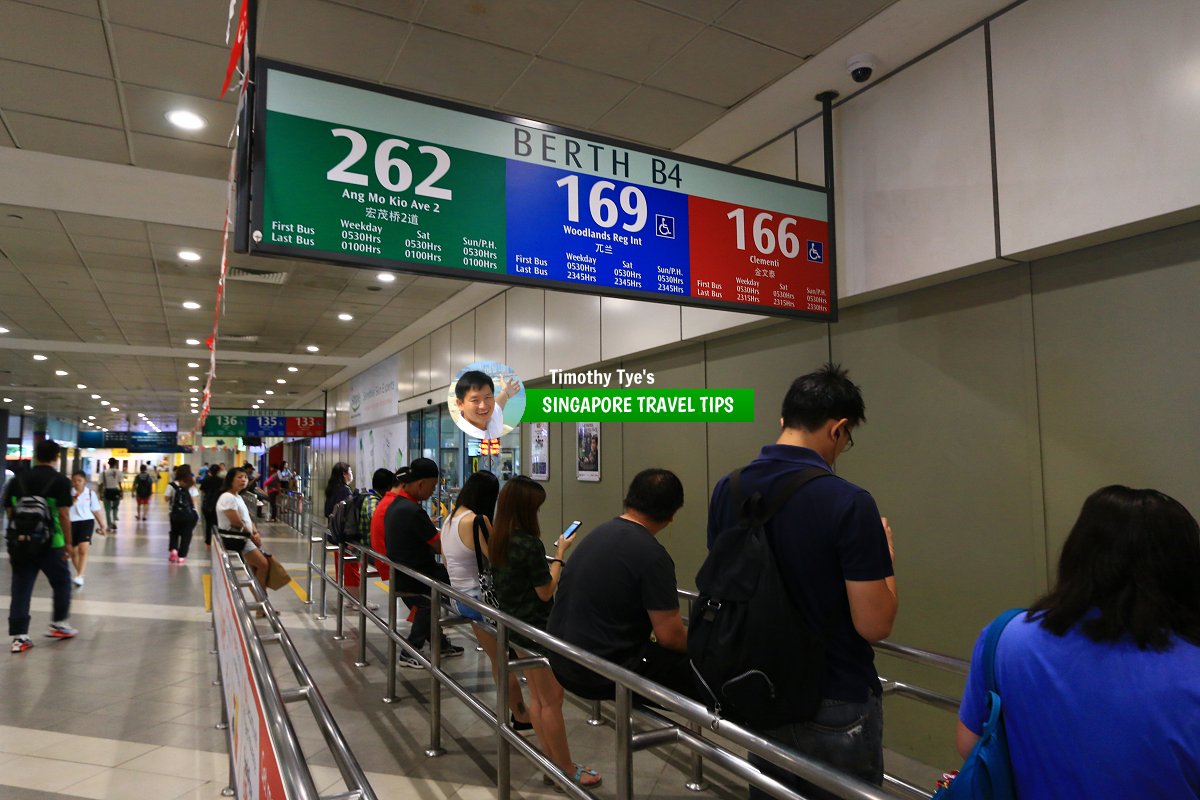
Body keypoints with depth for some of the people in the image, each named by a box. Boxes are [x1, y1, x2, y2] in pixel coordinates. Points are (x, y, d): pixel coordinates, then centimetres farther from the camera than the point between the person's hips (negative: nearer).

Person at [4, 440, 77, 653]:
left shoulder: (17, 480, 6)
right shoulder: (61, 481, -8)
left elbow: (10, 513, 7)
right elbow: (63, 515, -12)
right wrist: (68, 543, -5)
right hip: (50, 543, -4)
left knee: (21, 589, 8)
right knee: (62, 582, 16)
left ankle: (19, 637, 7)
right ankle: (58, 624, 24)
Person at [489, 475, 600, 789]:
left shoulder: (498, 540, 2)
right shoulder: (529, 544, -25)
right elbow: (546, 592, -18)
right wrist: (559, 554, -11)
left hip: (515, 626, 9)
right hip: (538, 630, -9)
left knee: (537, 698, 17)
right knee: (552, 701, 4)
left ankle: (551, 759, 29)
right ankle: (567, 769, 17)